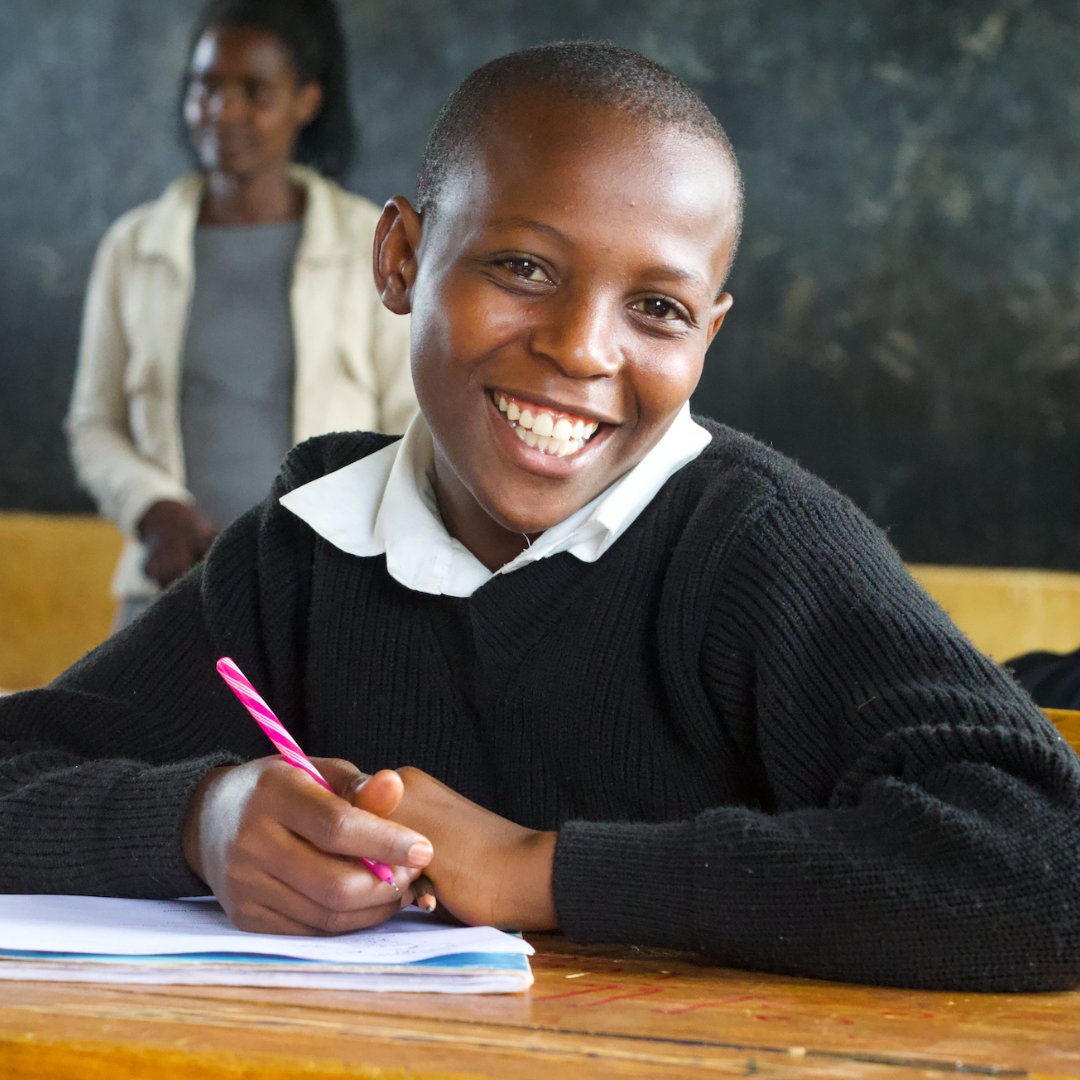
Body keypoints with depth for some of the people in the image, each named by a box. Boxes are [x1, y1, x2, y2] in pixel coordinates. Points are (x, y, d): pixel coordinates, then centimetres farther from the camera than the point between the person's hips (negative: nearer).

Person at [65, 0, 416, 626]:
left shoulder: (373, 246, 4)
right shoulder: (133, 250, 9)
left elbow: (414, 430, 5)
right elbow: (95, 425, 13)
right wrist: (155, 510, -6)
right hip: (173, 591, 2)